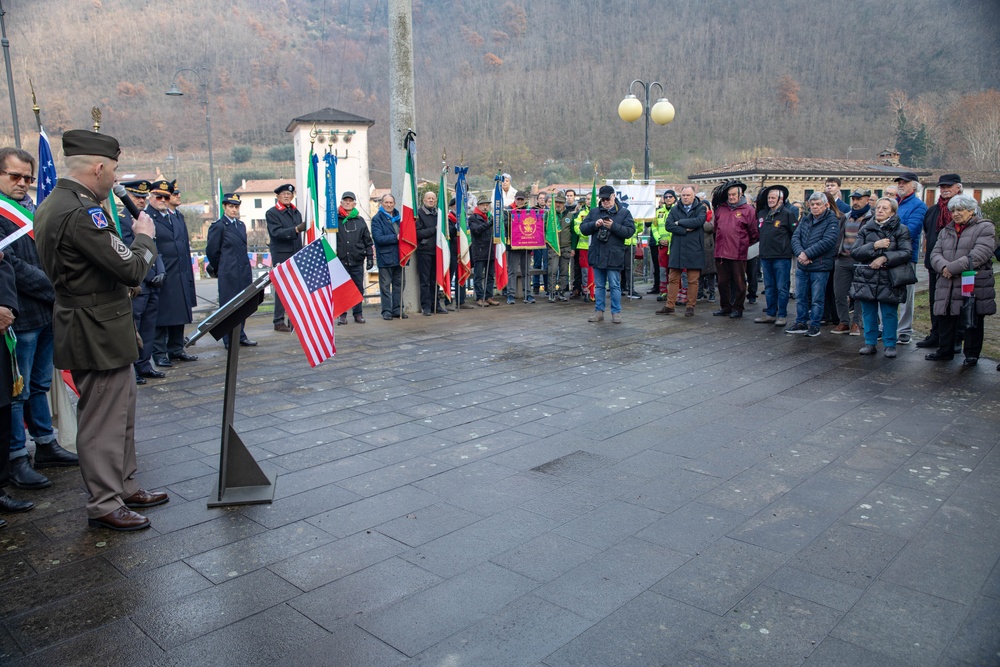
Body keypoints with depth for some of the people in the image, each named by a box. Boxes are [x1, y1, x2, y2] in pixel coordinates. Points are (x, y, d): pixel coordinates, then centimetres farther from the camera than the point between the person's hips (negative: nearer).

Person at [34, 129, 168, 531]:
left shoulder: (52, 205, 11)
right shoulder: (81, 211, -23)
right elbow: (132, 269, -23)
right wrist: (145, 237, -7)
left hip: (96, 328, 11)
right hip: (99, 334, -11)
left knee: (121, 413, 19)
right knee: (103, 421, 1)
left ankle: (124, 486, 31)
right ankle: (104, 504, 13)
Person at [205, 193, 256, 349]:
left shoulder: (241, 225, 15)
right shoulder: (218, 226, -6)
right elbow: (212, 250, -4)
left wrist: (246, 267, 16)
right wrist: (219, 269, 4)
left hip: (244, 272, 6)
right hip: (228, 274, -6)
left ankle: (240, 336, 20)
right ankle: (229, 340, 7)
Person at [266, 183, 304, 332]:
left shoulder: (296, 212, 16)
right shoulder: (271, 213, -3)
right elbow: (276, 232, -17)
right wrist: (296, 229, -27)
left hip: (296, 255, 6)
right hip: (281, 255, -6)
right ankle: (279, 322, 1)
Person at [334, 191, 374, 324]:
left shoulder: (360, 221, 10)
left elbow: (368, 241, 13)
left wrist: (370, 257, 8)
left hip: (357, 261, 3)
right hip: (340, 261, -2)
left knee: (359, 288, 7)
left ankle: (358, 313, 17)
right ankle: (342, 315, 11)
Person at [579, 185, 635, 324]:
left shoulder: (624, 212, 1)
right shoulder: (594, 212, 10)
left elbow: (630, 231, -8)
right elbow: (583, 228, 7)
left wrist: (613, 226, -18)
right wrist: (594, 224, -11)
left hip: (614, 257, -3)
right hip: (597, 255, 4)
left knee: (615, 286, 1)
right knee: (599, 286, 11)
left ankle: (616, 312, 10)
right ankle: (599, 311, 18)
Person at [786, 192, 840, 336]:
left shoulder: (832, 221, -6)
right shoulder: (805, 219, 11)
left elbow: (827, 242, -17)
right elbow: (795, 237, 2)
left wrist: (807, 254, -19)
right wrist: (800, 253, -16)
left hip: (820, 267, -6)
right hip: (802, 266, 6)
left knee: (817, 299, 2)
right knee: (800, 297, 12)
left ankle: (814, 326, 11)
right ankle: (801, 323, 22)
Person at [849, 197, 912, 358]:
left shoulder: (901, 230, 2)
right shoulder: (865, 229, 8)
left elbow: (906, 253, -9)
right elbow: (854, 252, -2)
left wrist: (885, 258, -18)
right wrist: (874, 246, -15)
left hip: (889, 279, -2)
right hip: (866, 278, 2)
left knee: (889, 313, 1)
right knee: (869, 312, 8)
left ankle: (890, 345, 12)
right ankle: (870, 343, 18)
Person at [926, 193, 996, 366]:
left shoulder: (985, 227, -1)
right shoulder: (946, 231, 18)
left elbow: (980, 254, -15)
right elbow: (935, 254, 7)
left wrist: (953, 268, -19)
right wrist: (943, 267, -16)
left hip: (974, 285, -5)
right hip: (948, 286, 5)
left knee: (972, 322, 3)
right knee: (945, 319, 8)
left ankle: (972, 354, 13)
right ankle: (945, 351, 20)